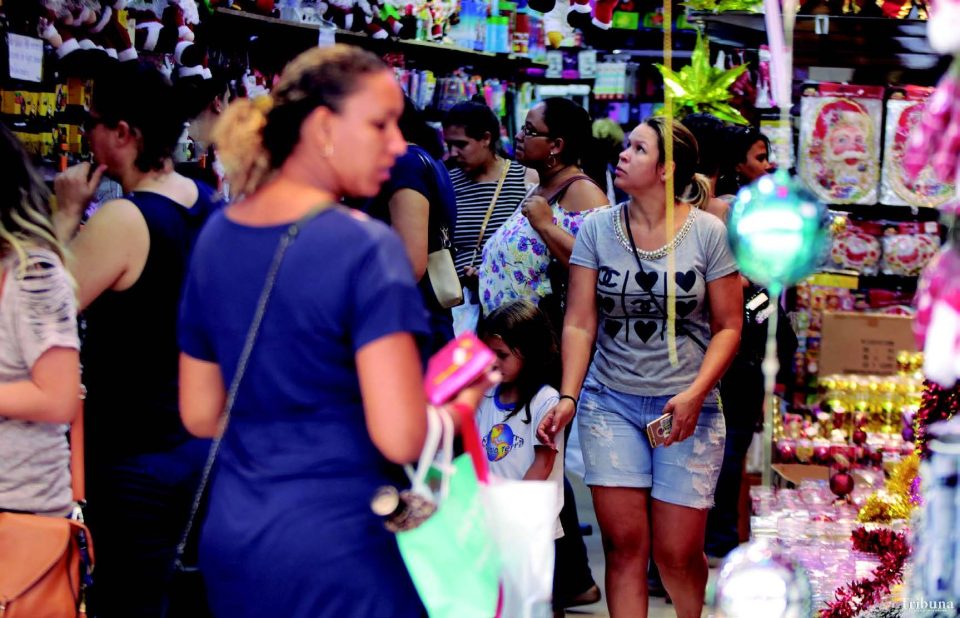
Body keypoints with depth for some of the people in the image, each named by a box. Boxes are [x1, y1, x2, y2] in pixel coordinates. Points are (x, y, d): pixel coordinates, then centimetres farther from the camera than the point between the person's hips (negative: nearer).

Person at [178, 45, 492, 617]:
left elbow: (200, 414, 12)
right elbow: (401, 438, -21)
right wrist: (468, 395, -3)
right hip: (337, 549, -7)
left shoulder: (215, 237, 5)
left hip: (230, 539, 7)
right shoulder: (367, 245, -16)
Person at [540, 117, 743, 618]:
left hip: (685, 407, -1)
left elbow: (728, 327, 0)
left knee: (677, 554, 1)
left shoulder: (708, 232, -3)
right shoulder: (598, 228, 2)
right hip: (611, 402, 2)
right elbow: (580, 323, 0)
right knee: (624, 542, -3)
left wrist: (695, 394, -13)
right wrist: (567, 398, -11)